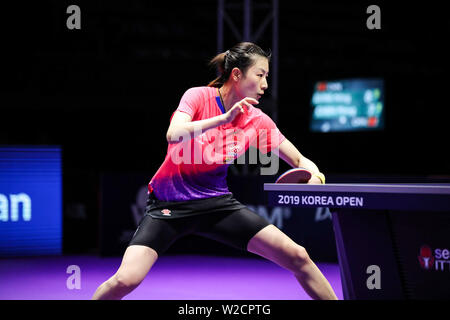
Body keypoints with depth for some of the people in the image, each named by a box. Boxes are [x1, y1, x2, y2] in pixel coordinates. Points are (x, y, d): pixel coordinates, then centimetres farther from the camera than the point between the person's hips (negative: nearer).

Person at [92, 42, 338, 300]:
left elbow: (299, 160, 3)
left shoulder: (257, 120, -2)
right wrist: (224, 118, -35)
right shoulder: (199, 96, -12)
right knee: (126, 279, -23)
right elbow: (174, 134, -30)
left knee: (298, 258, -9)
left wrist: (315, 176, -19)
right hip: (169, 203, -3)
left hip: (217, 203, 4)